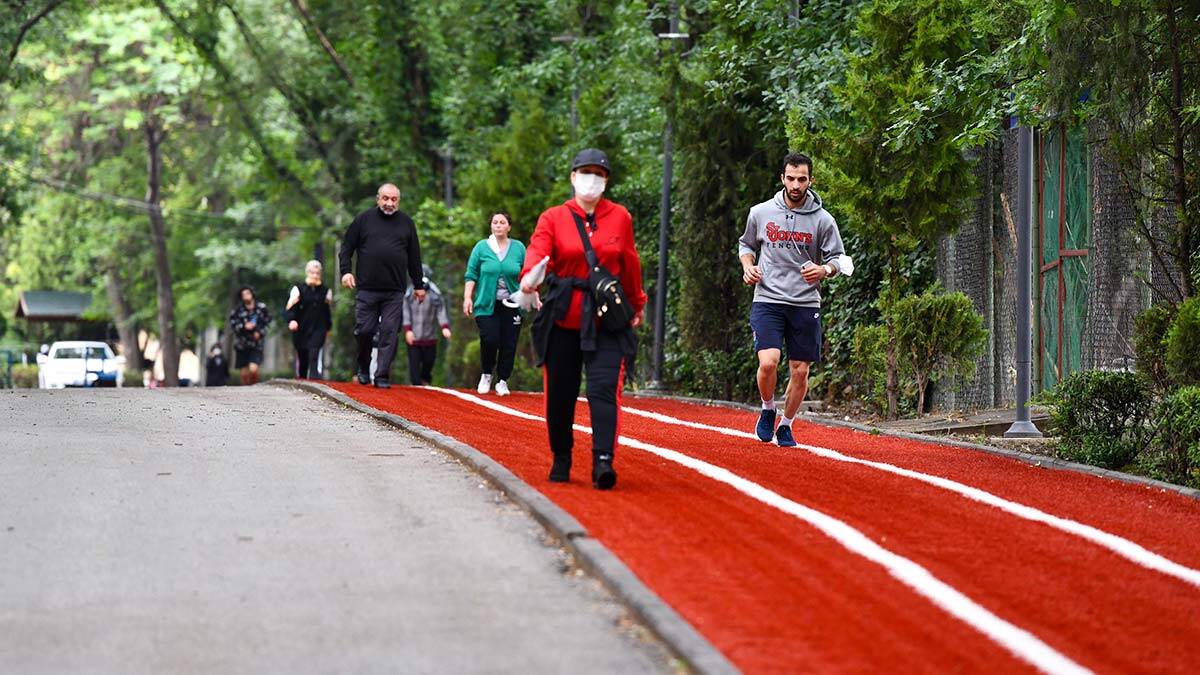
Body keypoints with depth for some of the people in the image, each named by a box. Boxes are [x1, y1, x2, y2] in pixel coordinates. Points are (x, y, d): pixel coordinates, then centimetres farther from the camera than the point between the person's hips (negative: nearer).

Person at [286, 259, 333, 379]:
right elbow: (291, 307, -5)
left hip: (318, 329, 0)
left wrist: (328, 327, 25)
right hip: (301, 330, 0)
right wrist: (291, 320, -24)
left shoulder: (326, 291, 9)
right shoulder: (298, 290, 1)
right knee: (302, 359, 10)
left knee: (314, 357, -17)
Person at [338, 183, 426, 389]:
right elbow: (346, 247, 9)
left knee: (389, 333, -4)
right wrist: (345, 271, -6)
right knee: (364, 330, -1)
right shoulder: (364, 219, 7)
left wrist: (419, 285, 15)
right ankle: (364, 368, 22)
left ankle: (382, 376, -1)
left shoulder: (406, 223, 12)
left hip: (395, 291, 1)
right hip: (366, 289, -1)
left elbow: (414, 256, 16)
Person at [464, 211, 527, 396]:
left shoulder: (518, 248, 7)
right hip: (487, 304, -1)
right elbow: (471, 275, 5)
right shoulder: (481, 247, 5)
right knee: (489, 340, -14)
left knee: (508, 345, -1)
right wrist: (467, 297, -4)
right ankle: (486, 375, 10)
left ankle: (502, 381, 12)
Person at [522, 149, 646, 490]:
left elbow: (630, 264, 19)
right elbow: (538, 250, -14)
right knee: (560, 393, 8)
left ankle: (603, 462, -22)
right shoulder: (553, 218, 3)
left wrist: (637, 304, 28)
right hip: (563, 318, 0)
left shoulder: (620, 218, 8)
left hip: (607, 320, 0)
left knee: (604, 389, -15)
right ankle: (561, 459, 27)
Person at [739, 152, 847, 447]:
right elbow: (746, 244, 20)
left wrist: (824, 270, -17)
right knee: (768, 362, -17)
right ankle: (768, 409, 11)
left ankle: (786, 425, 24)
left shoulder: (823, 220, 0)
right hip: (767, 300, -1)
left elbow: (838, 259, 5)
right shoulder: (760, 213, 4)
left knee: (800, 371, 3)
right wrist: (748, 266, -1)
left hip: (806, 304, 1)